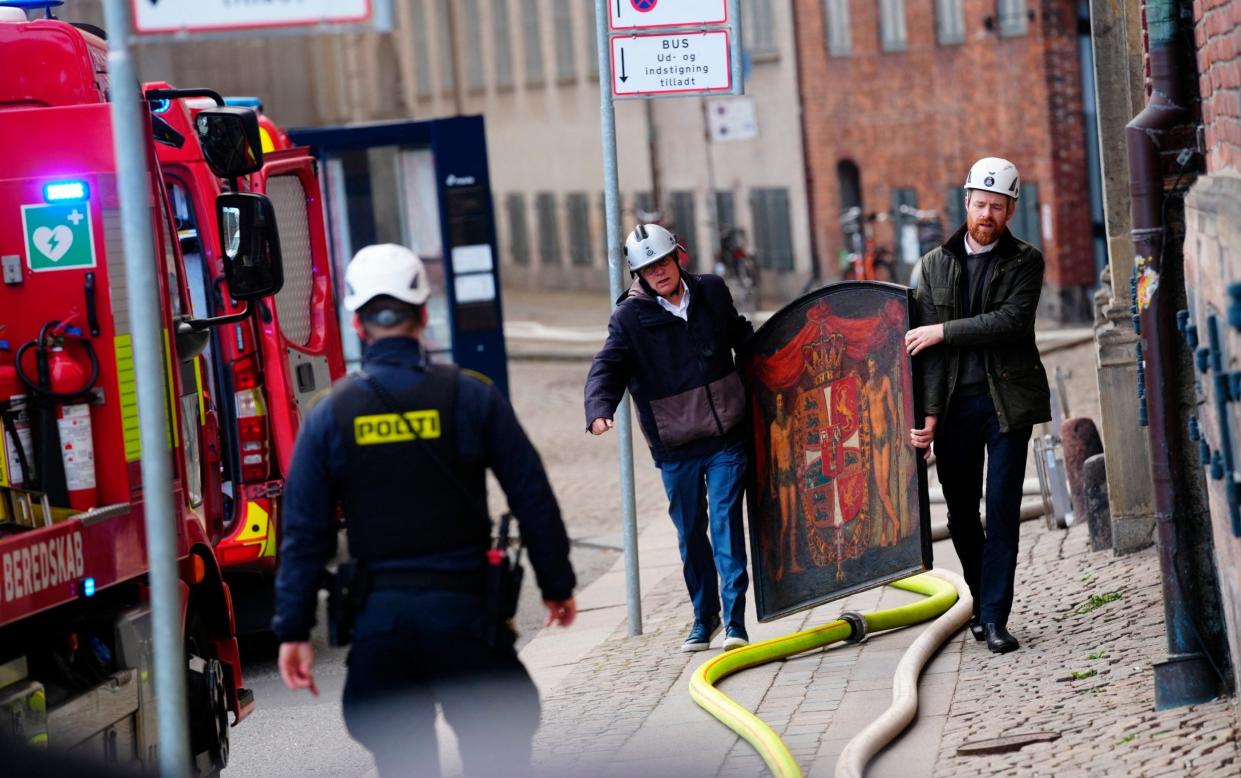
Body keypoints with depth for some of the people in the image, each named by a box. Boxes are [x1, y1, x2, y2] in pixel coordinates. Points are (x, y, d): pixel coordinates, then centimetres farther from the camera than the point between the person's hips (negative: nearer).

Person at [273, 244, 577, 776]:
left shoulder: (330, 414, 1)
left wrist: (293, 629, 5)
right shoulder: (471, 396, -2)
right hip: (464, 610, -1)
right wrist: (557, 584, 12)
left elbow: (304, 532, 0)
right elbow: (532, 497, 1)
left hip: (379, 618, 2)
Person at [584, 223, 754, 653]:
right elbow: (608, 367, -15)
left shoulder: (712, 292, 3)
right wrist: (599, 408, -33)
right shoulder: (630, 316, -6)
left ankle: (734, 619, -5)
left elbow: (739, 335, 22)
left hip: (727, 435, 0)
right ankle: (704, 617, 24)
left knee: (726, 521, -7)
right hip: (675, 444, 0)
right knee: (691, 532, 8)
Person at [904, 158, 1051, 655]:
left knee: (1002, 510, -7)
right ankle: (982, 600, 28)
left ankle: (995, 618, -6)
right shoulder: (936, 264, 7)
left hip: (1007, 400, -3)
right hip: (955, 404, 3)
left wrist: (943, 331, -15)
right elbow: (928, 345, 1)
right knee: (961, 514, 8)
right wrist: (928, 413, -7)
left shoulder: (1025, 262, 1)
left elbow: (1011, 321, -15)